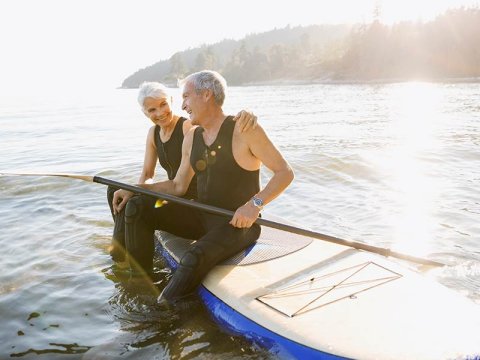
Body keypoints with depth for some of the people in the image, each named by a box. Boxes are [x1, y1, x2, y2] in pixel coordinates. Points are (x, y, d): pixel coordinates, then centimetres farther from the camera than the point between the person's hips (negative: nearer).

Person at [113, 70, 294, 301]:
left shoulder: (244, 131, -12)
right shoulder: (192, 138, 9)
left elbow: (285, 172, -12)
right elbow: (179, 186, 12)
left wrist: (254, 204, -26)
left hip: (238, 223, -7)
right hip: (202, 217, 7)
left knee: (195, 259, -34)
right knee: (136, 209, -6)